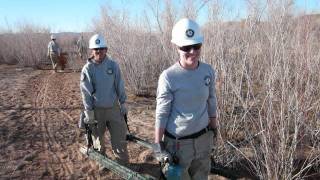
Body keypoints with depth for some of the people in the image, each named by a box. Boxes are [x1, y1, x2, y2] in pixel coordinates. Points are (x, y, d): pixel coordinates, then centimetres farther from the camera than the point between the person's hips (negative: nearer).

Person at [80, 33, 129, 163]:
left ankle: (123, 163, 24)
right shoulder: (87, 68, -10)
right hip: (97, 109, -1)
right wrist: (89, 112, -8)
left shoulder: (113, 65, -5)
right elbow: (86, 92, -8)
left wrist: (123, 103, 3)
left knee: (119, 137, 7)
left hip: (114, 107, 1)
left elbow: (120, 86, 2)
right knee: (98, 138, 16)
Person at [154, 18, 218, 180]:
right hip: (177, 141, -4)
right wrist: (158, 145, -10)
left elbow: (211, 102, 8)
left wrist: (214, 129, 15)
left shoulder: (208, 71, -5)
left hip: (203, 138, 5)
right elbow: (161, 114, -13)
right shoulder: (168, 77, -19)